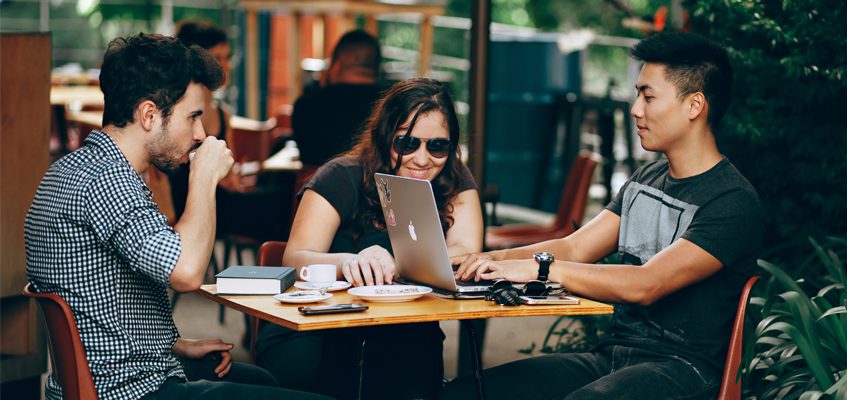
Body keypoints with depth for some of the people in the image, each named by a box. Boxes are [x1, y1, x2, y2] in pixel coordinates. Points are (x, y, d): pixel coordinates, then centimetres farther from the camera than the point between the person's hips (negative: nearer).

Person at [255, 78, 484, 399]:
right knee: (295, 366, -33)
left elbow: (465, 254, -15)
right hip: (320, 317, -1)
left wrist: (392, 263, -34)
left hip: (402, 331, 2)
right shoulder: (343, 178, -8)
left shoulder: (455, 182, 1)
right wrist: (348, 262, -41)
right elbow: (294, 258, -19)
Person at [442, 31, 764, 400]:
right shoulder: (645, 180, 17)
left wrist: (539, 267, -23)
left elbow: (645, 285, -22)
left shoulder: (734, 203, -11)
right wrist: (493, 259, -5)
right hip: (611, 355, 7)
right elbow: (574, 248, 12)